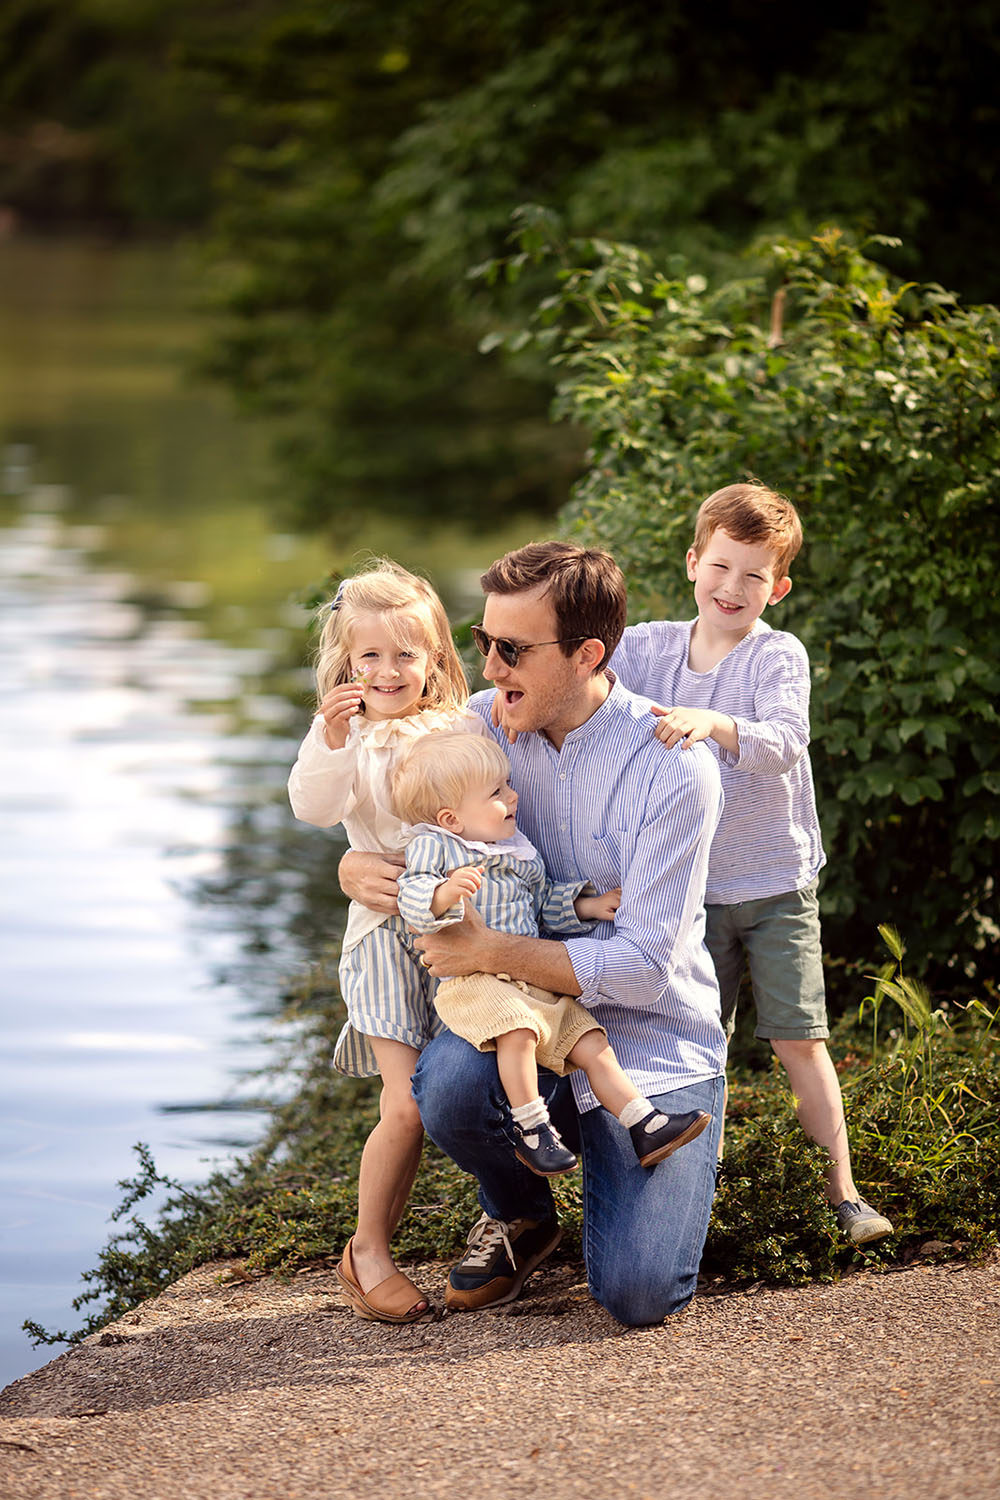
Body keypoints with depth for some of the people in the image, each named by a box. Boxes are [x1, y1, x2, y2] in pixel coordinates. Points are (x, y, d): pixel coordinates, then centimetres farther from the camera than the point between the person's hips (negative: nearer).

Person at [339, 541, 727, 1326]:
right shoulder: (486, 726, -2)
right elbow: (380, 815, 12)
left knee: (637, 1293, -22)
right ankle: (520, 1215, 3)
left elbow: (645, 966, -19)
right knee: (450, 1082, -33)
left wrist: (489, 950, -23)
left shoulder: (674, 767, -17)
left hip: (654, 1047, -4)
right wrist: (355, 868, -13)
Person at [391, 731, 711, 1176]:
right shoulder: (432, 847, -3)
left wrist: (587, 906, 14)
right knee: (519, 1030, -34)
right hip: (472, 983, -7)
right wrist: (446, 892, -37)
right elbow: (412, 900, -17)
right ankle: (530, 1127, -23)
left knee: (590, 1042, -3)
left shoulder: (519, 851, 19)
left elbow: (544, 901, 29)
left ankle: (645, 1127, -2)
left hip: (533, 981, 7)